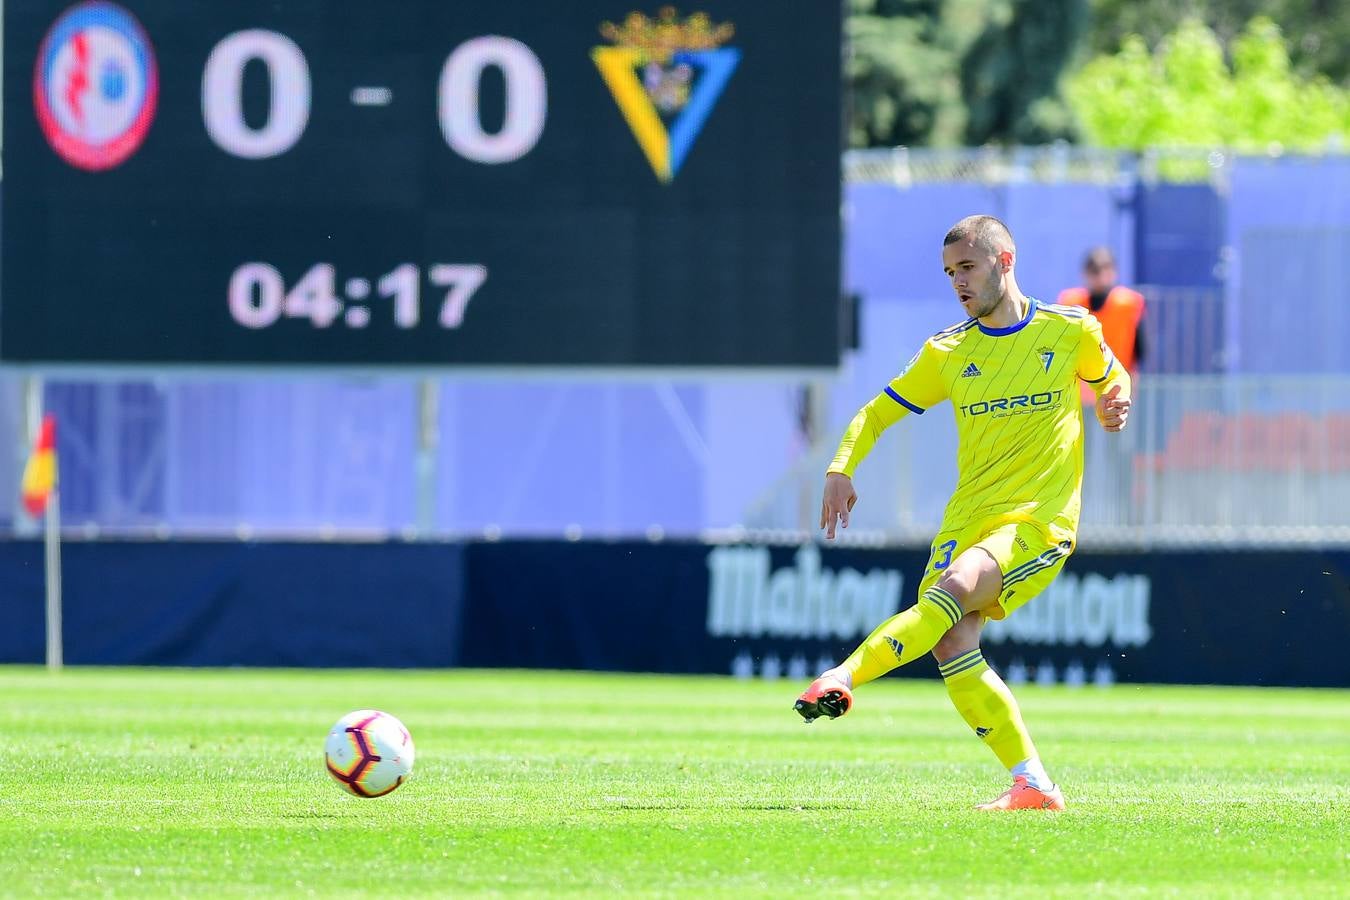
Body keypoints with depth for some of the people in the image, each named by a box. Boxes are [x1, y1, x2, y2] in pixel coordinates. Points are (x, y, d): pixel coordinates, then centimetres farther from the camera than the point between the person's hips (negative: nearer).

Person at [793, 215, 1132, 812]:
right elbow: (877, 412, 16)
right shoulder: (948, 353, 10)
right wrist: (841, 469, -2)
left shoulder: (1071, 331, 5)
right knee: (950, 643, -19)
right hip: (968, 517, 4)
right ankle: (1032, 784, -13)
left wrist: (1114, 407, 0)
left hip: (1040, 521, -3)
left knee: (953, 590, -32)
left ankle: (843, 677, -41)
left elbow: (1112, 379, 24)